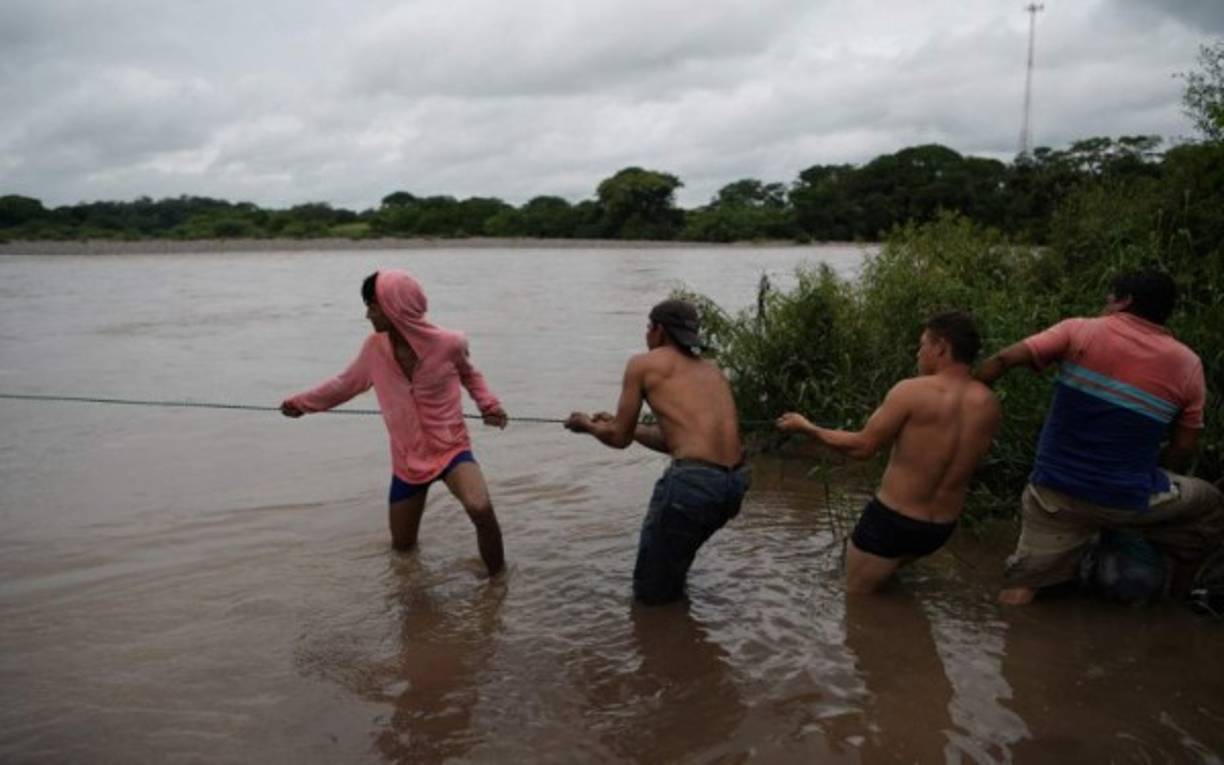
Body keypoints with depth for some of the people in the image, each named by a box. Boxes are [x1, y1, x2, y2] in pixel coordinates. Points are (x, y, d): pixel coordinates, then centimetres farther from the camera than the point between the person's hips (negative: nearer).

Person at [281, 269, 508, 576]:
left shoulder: (448, 344, -17)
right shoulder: (374, 347, -7)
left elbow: (470, 374, 7)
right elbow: (346, 383, 13)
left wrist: (489, 404, -10)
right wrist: (301, 403, 23)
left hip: (451, 449, -4)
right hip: (407, 460, 4)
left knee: (481, 510, -32)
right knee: (402, 546, 12)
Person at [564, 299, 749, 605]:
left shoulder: (643, 364, 5)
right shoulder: (711, 370, 23)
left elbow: (619, 438, 9)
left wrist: (587, 424, 30)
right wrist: (621, 424, 38)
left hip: (694, 480, -8)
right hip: (736, 481, 8)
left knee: (652, 594, 12)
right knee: (674, 561, 33)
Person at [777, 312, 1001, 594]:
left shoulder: (912, 391, -18)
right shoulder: (989, 404, -3)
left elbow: (861, 447, -14)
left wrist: (807, 427, -1)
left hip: (892, 520, -7)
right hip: (942, 528, 7)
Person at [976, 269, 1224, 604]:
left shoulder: (1079, 332, -4)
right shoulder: (1187, 365, 1)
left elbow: (1002, 360, -14)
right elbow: (1183, 449, 4)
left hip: (1056, 491, 0)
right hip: (1127, 500, 1)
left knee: (1022, 585, 11)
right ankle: (1177, 596, 34)